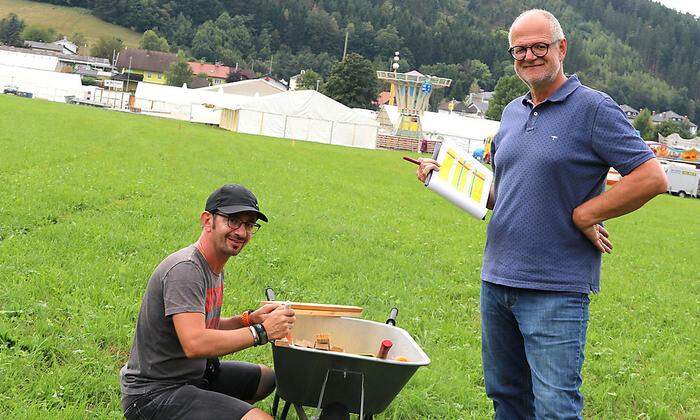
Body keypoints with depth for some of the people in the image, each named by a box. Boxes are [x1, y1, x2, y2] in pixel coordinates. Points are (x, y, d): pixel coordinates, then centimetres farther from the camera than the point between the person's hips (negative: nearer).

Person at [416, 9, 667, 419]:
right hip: (497, 282, 7)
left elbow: (652, 177, -13)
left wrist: (584, 215, -13)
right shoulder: (512, 113, 15)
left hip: (556, 292, -7)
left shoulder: (594, 108, -7)